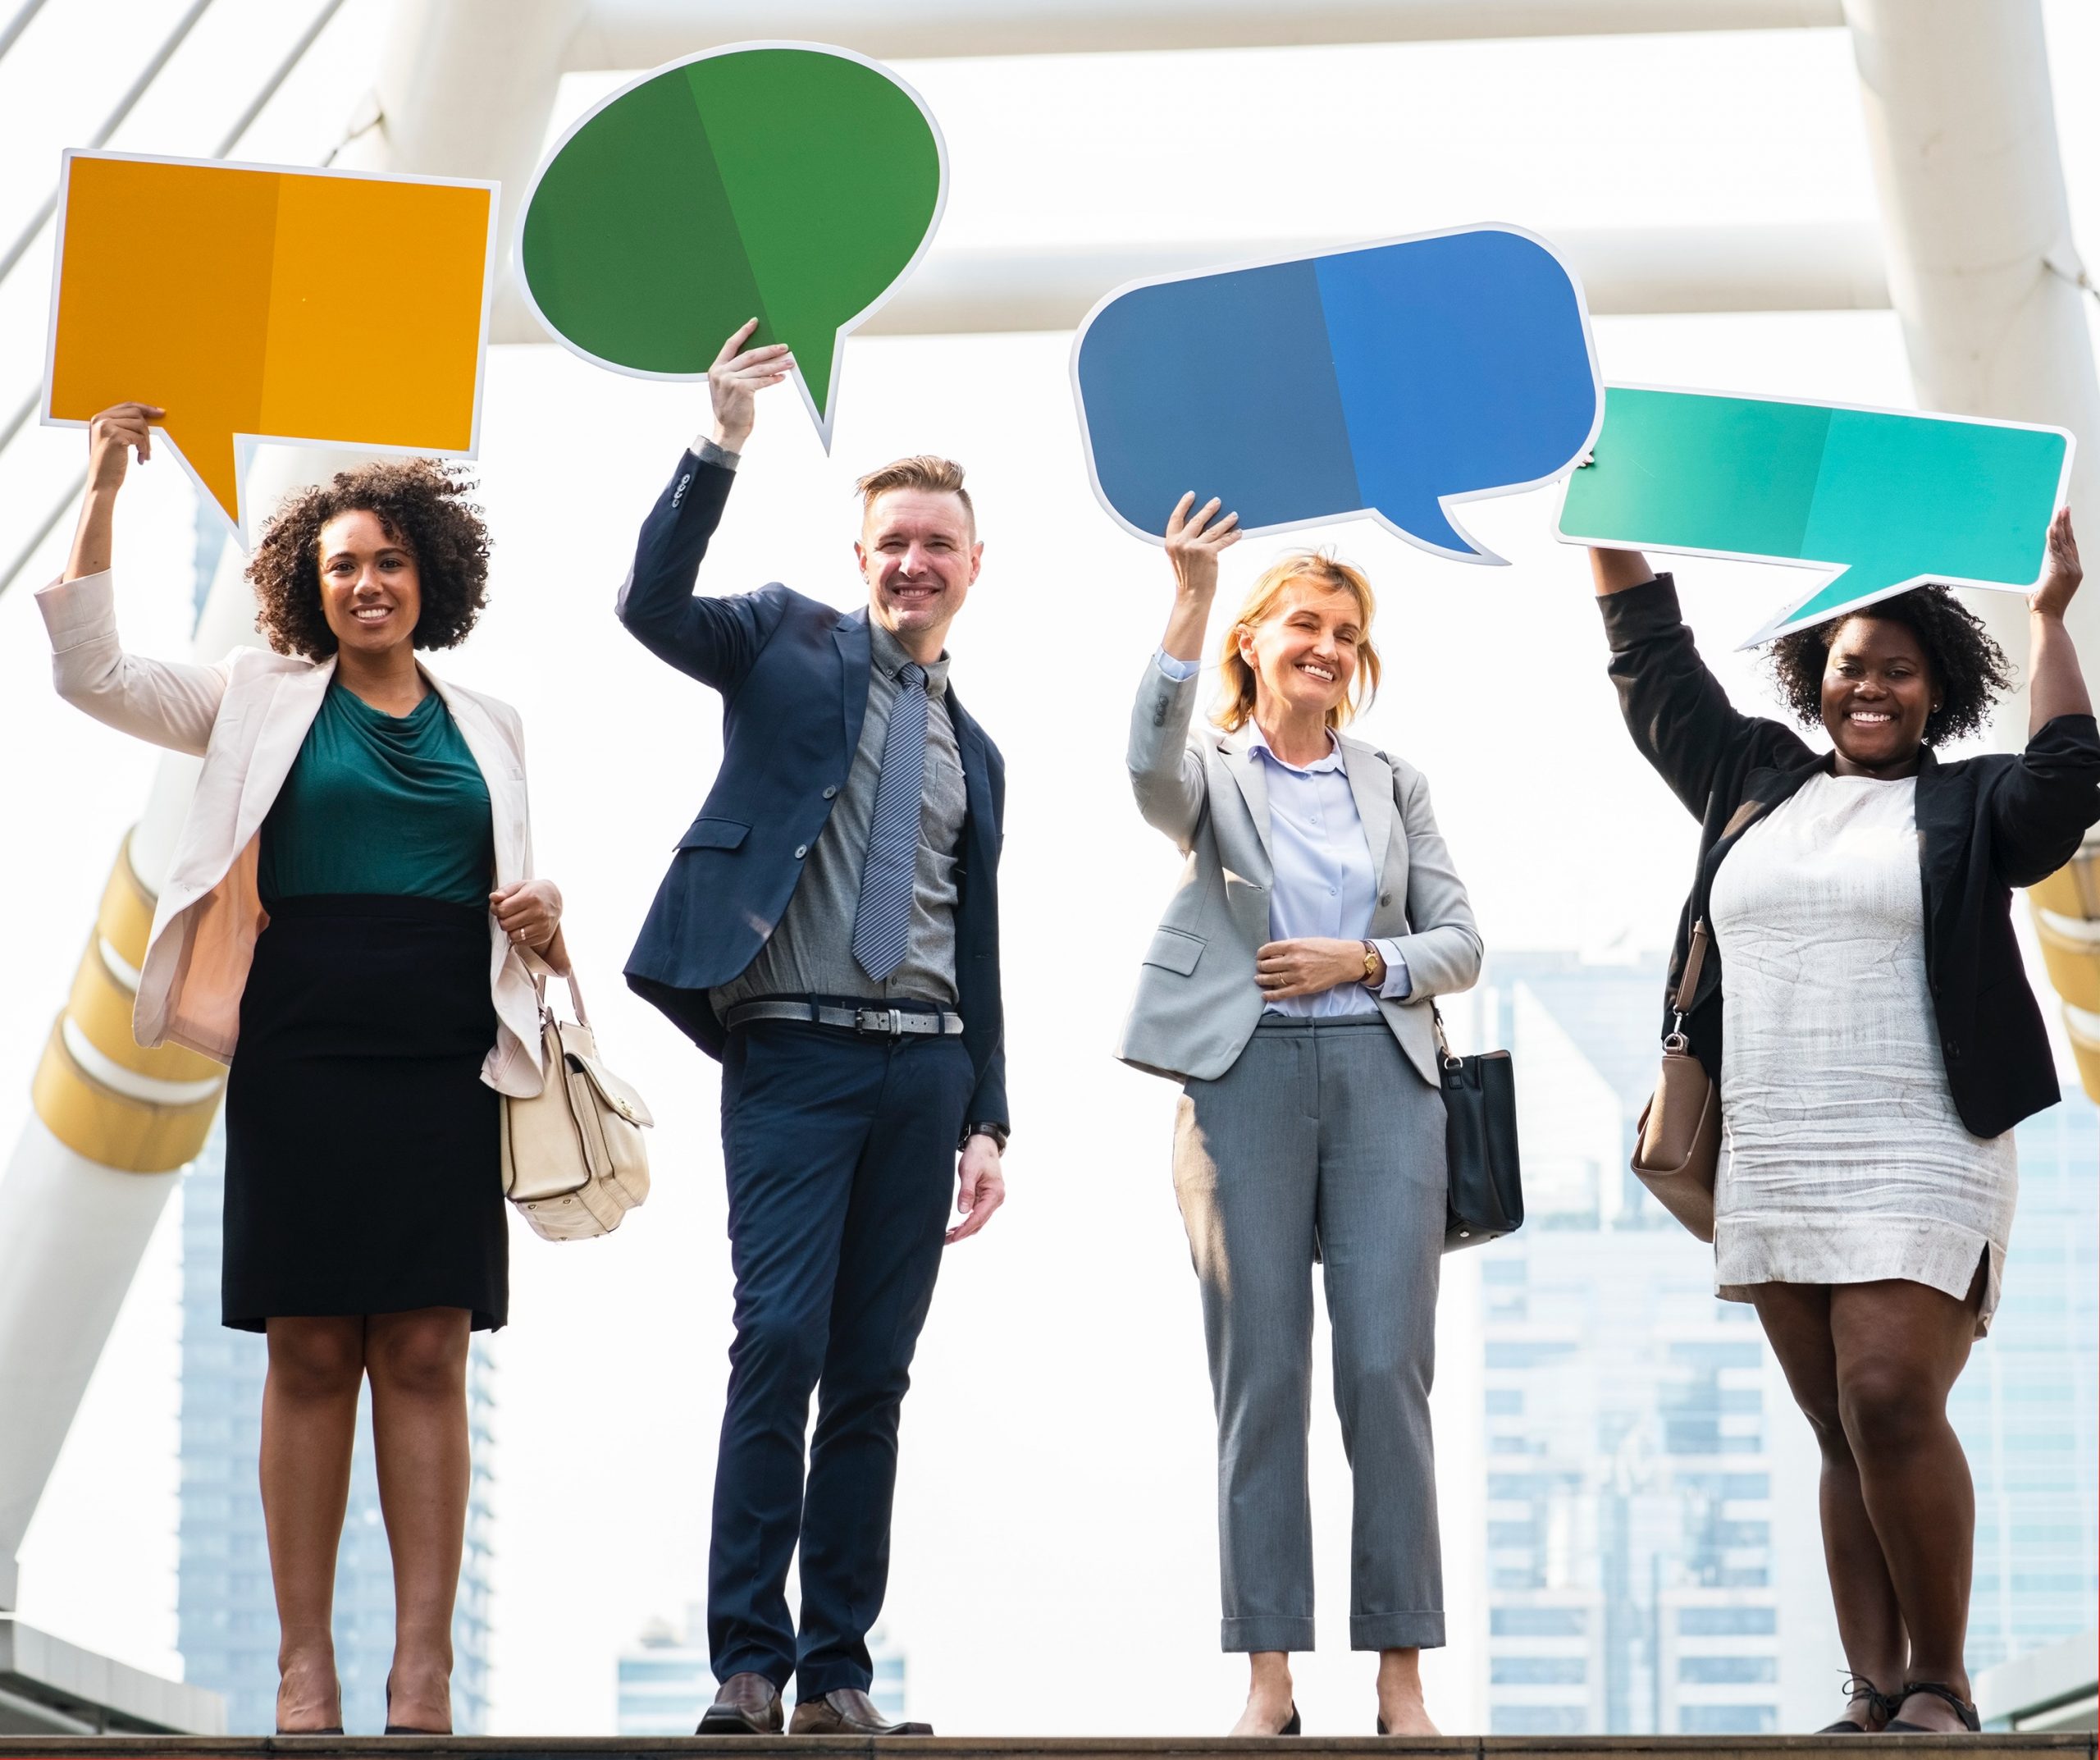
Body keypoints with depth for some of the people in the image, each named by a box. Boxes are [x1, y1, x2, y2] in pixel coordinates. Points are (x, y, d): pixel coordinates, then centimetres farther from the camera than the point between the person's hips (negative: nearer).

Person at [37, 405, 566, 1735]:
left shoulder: (488, 727, 16)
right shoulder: (264, 701, 10)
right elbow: (93, 673, 2)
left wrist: (543, 914, 0)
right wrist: (102, 498, -5)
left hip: (443, 1064, 1)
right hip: (303, 1059, -1)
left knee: (427, 1353, -3)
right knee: (311, 1354, -2)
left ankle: (424, 1666, -3)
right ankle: (304, 1663, 0)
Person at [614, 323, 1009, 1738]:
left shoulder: (975, 753, 20)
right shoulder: (790, 643, 8)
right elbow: (654, 604, -11)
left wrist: (988, 1120, 13)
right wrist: (722, 448, -22)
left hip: (923, 1062, 5)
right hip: (795, 1050, -4)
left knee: (876, 1372, 3)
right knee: (781, 1343, -13)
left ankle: (839, 1671, 6)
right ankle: (749, 1662, -10)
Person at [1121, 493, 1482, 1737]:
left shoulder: (1395, 784, 16)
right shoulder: (1214, 775, 7)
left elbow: (1460, 944, 13)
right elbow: (1152, 764, -18)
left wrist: (1363, 962, -6)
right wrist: (1190, 602, -26)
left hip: (1384, 1079, 2)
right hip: (1248, 1079, -2)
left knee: (1389, 1369, -5)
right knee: (1261, 1379, -1)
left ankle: (1402, 1675, -2)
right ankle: (1269, 1677, 1)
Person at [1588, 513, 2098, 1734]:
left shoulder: (1968, 808, 5)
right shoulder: (1753, 781, 18)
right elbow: (1656, 664, 25)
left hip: (1917, 1162, -5)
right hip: (1771, 1163, 5)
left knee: (1892, 1403, -18)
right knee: (1842, 1436, 4)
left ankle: (1941, 1682, -8)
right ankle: (1875, 1692, 5)